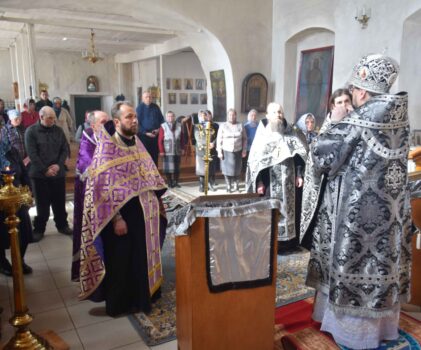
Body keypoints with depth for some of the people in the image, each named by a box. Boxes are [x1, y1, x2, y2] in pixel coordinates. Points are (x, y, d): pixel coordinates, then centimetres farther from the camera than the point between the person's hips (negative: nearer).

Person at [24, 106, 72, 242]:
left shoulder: (58, 130, 4)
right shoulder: (31, 131, -6)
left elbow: (65, 149, 4)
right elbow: (32, 154, -11)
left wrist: (58, 165, -11)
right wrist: (45, 170, -15)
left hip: (58, 173, 3)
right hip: (40, 174, -3)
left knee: (60, 202, 12)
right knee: (42, 204, 5)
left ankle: (62, 225, 28)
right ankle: (39, 229, 20)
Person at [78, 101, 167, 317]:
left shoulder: (137, 143, 7)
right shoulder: (107, 147, -16)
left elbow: (150, 175, 16)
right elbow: (105, 187, -19)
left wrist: (159, 199, 11)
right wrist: (116, 218, -20)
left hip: (142, 212, 7)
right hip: (122, 214, -7)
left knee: (142, 256, 18)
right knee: (121, 260, 7)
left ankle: (141, 297, 36)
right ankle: (120, 303, 25)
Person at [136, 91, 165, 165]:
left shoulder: (155, 107, 8)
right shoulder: (139, 108, -4)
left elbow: (162, 119, 14)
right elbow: (138, 123, -6)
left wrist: (159, 129, -3)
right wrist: (146, 133, -14)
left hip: (156, 135, 4)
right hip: (144, 135, -4)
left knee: (155, 154, 8)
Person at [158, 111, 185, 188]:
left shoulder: (179, 126, 3)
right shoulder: (163, 126, -6)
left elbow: (182, 138, 8)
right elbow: (160, 140, -6)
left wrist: (182, 148, 5)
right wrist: (161, 151, -10)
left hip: (177, 151, 3)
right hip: (167, 152, -3)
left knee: (177, 167, 9)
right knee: (168, 167, 1)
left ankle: (176, 182, 20)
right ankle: (169, 182, 13)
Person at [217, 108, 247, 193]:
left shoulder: (240, 126, 5)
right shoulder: (223, 126, 1)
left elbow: (244, 139, 7)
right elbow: (219, 140, 0)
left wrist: (244, 150, 2)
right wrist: (219, 152, -5)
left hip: (237, 151, 1)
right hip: (226, 151, -1)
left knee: (237, 170, 3)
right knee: (227, 170, 0)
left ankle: (236, 186, 16)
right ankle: (229, 187, 10)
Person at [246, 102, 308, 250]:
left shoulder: (292, 133, 7)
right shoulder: (262, 134, -1)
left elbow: (300, 156, 9)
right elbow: (255, 160, -5)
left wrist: (299, 175, 0)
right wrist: (259, 182, -11)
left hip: (288, 181, 3)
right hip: (270, 182, -3)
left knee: (288, 208, 9)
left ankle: (288, 241, 21)